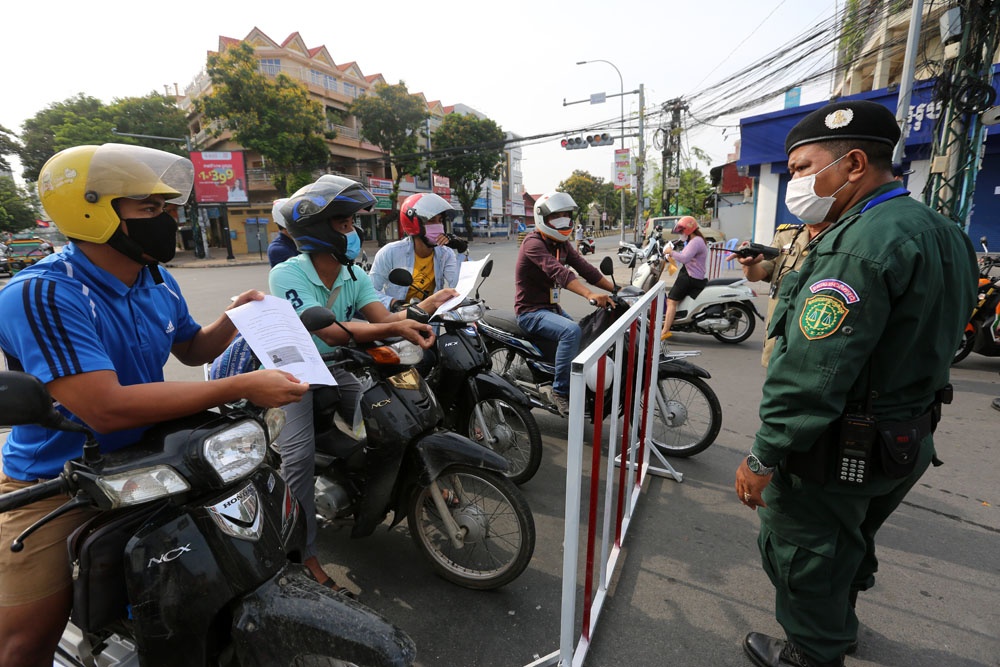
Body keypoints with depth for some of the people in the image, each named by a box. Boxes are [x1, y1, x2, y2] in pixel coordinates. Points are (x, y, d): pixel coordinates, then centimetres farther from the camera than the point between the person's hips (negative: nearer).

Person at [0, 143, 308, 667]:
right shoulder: (42, 294, -26)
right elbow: (105, 408, -37)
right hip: (52, 486, -6)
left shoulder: (158, 283, 1)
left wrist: (232, 320, -6)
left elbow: (192, 349, 16)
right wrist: (242, 387, -37)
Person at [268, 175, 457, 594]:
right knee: (300, 454, -20)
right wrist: (395, 329, -48)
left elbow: (382, 317, -17)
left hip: (335, 368, 6)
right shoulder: (286, 275, -22)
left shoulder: (354, 274, -1)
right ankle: (304, 555, -5)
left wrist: (423, 308, -37)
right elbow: (330, 332, -34)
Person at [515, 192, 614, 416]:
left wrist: (617, 290, -10)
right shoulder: (533, 243, -18)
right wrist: (590, 295, -46)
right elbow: (558, 272, -34)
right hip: (531, 312, -9)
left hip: (552, 308, 9)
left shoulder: (563, 244, 11)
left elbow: (585, 268, 1)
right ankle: (560, 390, -20)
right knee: (571, 331, -31)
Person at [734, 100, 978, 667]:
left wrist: (764, 457, -22)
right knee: (850, 542, 29)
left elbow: (814, 372, -29)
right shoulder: (942, 231, 7)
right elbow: (927, 342, 13)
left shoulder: (862, 242, -25)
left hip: (838, 451, -10)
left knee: (806, 557, 10)